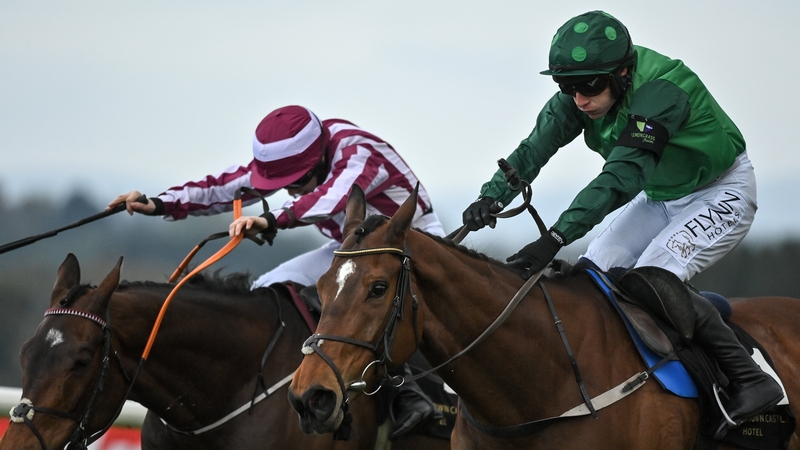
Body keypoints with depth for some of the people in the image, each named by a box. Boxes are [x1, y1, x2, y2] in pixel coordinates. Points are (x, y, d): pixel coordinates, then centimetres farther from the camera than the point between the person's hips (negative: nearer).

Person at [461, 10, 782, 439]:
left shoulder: (660, 91, -36)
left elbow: (621, 175, -46)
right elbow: (534, 148, -22)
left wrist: (555, 238, -55)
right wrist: (491, 196, -42)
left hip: (720, 193, -8)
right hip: (660, 197, 8)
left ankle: (751, 381, -19)